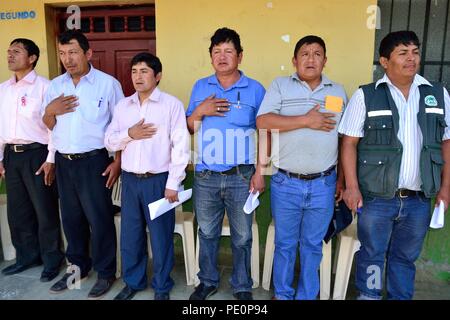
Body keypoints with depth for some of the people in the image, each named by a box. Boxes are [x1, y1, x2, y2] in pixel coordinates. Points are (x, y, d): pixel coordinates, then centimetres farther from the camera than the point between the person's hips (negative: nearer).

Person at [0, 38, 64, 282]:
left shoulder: (44, 86, -7)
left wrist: (51, 160, -14)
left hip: (36, 154, -6)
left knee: (45, 211, 3)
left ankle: (52, 260, 20)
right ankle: (27, 256, 33)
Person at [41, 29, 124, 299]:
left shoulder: (108, 83, -6)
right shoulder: (55, 85, 9)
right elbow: (47, 126, 14)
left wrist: (118, 162, -10)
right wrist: (50, 111, -8)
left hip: (94, 162, -5)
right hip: (64, 162, 5)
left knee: (99, 219, 2)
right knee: (71, 217, 16)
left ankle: (106, 273, 20)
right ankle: (78, 266, 35)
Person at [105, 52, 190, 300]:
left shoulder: (172, 104, -5)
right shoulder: (122, 106, 10)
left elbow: (180, 146, -9)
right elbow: (109, 141, 10)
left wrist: (172, 184, -12)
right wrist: (129, 134, -11)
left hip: (159, 180, -4)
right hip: (130, 180, 5)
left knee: (161, 236, 7)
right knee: (130, 235, 14)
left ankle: (162, 287, 26)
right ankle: (133, 282, 35)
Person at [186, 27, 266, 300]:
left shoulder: (255, 89, -1)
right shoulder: (200, 87, 7)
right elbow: (188, 128, 11)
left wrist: (260, 172, -6)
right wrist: (200, 111, -9)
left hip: (241, 176, -2)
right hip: (205, 176, 3)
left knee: (242, 237, 10)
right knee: (207, 233, 16)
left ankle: (242, 287, 30)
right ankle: (208, 281, 36)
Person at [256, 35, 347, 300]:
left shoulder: (338, 92, 9)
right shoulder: (280, 86, 1)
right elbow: (263, 121, -15)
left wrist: (343, 179, 8)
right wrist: (306, 120, -16)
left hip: (323, 184, 2)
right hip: (286, 183, -1)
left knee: (313, 245, 15)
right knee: (285, 243, 14)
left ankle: (307, 296, 34)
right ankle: (282, 294, 34)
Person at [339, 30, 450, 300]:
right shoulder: (366, 96, -4)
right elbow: (349, 143, -5)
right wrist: (351, 186, -11)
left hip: (419, 199, 3)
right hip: (377, 197, -3)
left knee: (405, 257, 18)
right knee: (372, 255, 12)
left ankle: (401, 297, 36)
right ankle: (368, 295, 32)